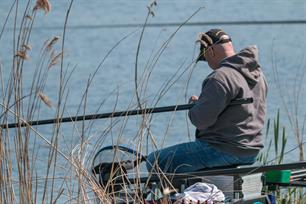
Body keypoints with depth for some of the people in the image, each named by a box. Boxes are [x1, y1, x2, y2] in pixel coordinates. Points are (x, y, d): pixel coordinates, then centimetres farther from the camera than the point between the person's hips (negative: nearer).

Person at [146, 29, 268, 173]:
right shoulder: (258, 73, 10)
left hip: (224, 151, -10)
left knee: (155, 161, -6)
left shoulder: (221, 77, -20)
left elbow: (201, 120, -23)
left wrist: (195, 105, 0)